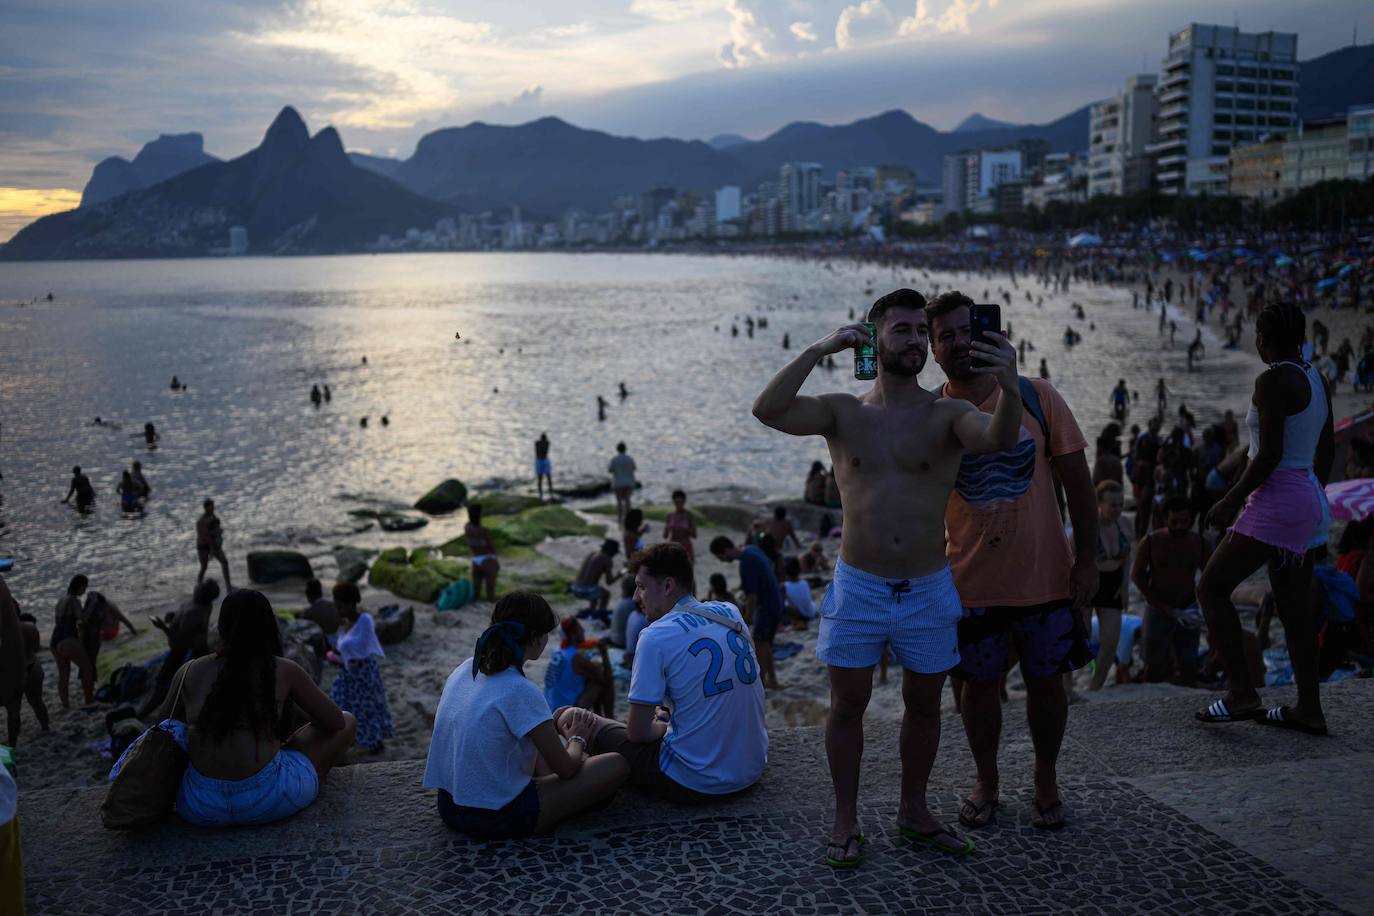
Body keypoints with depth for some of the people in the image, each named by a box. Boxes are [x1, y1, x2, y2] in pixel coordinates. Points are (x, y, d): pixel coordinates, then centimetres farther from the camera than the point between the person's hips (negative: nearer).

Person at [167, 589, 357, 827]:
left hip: (198, 808, 4)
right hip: (267, 802, -4)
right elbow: (336, 721, 9)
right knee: (348, 723, 19)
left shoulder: (191, 671, 6)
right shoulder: (284, 671, 0)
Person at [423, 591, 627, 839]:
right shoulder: (521, 691, -21)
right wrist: (577, 740, 11)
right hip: (496, 820, -8)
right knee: (616, 765, 0)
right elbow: (566, 768, -14)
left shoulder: (465, 670, 1)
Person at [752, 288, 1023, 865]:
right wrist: (820, 350, -22)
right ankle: (846, 821, 23)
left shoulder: (947, 415, -3)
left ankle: (913, 811, 33)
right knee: (848, 704, 7)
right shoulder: (844, 412, -1)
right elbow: (768, 410, -16)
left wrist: (1010, 387, -45)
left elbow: (999, 438, -24)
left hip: (929, 590, 1)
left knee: (923, 705, 13)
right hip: (858, 586, -1)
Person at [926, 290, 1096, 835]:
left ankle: (1046, 782, 32)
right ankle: (986, 782, 31)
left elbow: (1076, 481, -1)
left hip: (1045, 576, 0)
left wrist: (1086, 559, -5)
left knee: (1045, 682, 11)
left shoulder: (1036, 397, -4)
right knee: (979, 684, 10)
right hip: (971, 581, 0)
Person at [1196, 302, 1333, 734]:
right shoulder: (1316, 380, 12)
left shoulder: (1272, 380, -15)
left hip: (1275, 500, -9)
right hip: (1308, 500, 10)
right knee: (1293, 606, 12)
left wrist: (1231, 501, -13)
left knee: (1212, 587, -4)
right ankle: (1309, 709, 15)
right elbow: (1327, 448, 20)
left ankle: (1240, 693, -7)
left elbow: (1270, 454, -21)